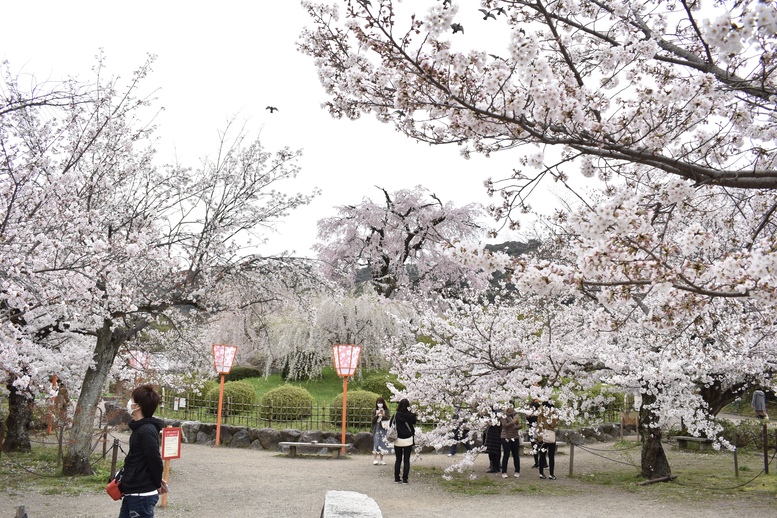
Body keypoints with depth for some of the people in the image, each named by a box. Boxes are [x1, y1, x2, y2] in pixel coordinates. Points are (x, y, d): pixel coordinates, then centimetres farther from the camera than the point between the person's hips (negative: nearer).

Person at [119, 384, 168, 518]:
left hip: (142, 495, -10)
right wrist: (156, 482, 12)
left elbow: (155, 461, -21)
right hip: (133, 493, 10)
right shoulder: (140, 428, 11)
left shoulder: (146, 431, -21)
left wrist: (157, 484, -5)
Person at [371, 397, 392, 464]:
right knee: (376, 442, -10)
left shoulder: (386, 411, 4)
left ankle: (381, 459, 9)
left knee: (382, 443, 2)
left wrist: (383, 415, -22)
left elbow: (388, 419, -7)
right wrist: (376, 415, -16)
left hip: (383, 429, 1)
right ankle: (375, 459, -10)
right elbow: (373, 421, -2)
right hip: (377, 429, -1)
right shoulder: (375, 411, 4)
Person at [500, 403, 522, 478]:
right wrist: (513, 422, -27)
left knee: (516, 455, 4)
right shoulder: (503, 415, -5)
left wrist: (518, 426, -12)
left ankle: (517, 471, 14)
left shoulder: (516, 415, 9)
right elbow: (505, 425, -16)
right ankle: (504, 472, 4)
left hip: (515, 437, 4)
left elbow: (519, 425, 11)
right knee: (506, 455, -3)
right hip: (506, 438, -4)